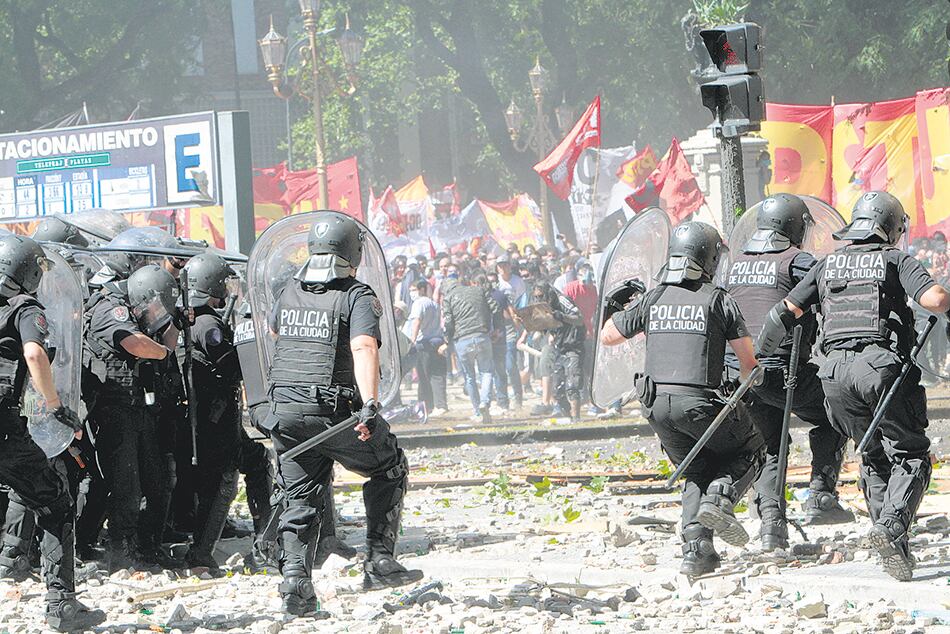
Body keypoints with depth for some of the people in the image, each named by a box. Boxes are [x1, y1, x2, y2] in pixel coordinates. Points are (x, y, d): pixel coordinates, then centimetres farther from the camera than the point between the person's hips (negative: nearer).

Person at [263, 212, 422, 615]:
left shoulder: (289, 294, 11)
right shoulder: (358, 298, -8)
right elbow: (364, 349, -24)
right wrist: (370, 405, -34)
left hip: (284, 412, 5)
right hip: (334, 412, -5)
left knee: (301, 501, 13)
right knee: (389, 470, 17)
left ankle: (294, 575, -5)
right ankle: (379, 561, 11)